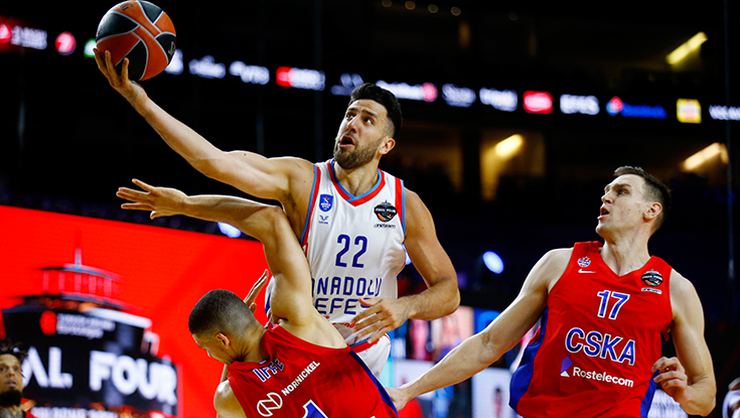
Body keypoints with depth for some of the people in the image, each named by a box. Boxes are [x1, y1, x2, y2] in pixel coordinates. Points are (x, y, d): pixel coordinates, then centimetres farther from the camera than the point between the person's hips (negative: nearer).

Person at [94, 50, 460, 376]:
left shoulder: (406, 205, -9)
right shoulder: (301, 180, -14)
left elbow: (448, 292, -7)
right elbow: (216, 162, -29)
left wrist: (405, 307, -30)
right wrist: (140, 100, -39)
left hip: (365, 350, 1)